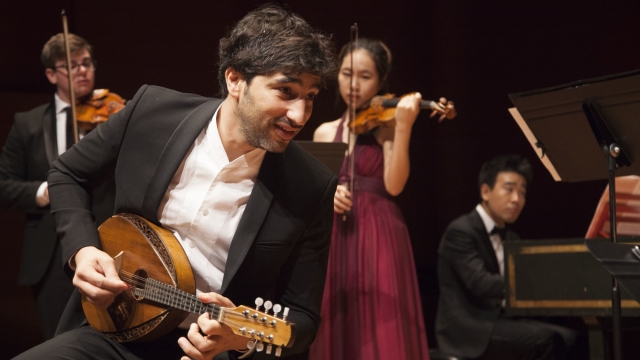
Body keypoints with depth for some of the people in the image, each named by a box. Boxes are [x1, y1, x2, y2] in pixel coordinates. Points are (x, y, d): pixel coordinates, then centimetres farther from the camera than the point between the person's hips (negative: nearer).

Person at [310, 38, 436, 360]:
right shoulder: (325, 132, 15)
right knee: (337, 334, 4)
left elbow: (393, 185, -13)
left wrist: (403, 128, -22)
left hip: (378, 238, -4)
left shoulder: (386, 125, 1)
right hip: (334, 241, 5)